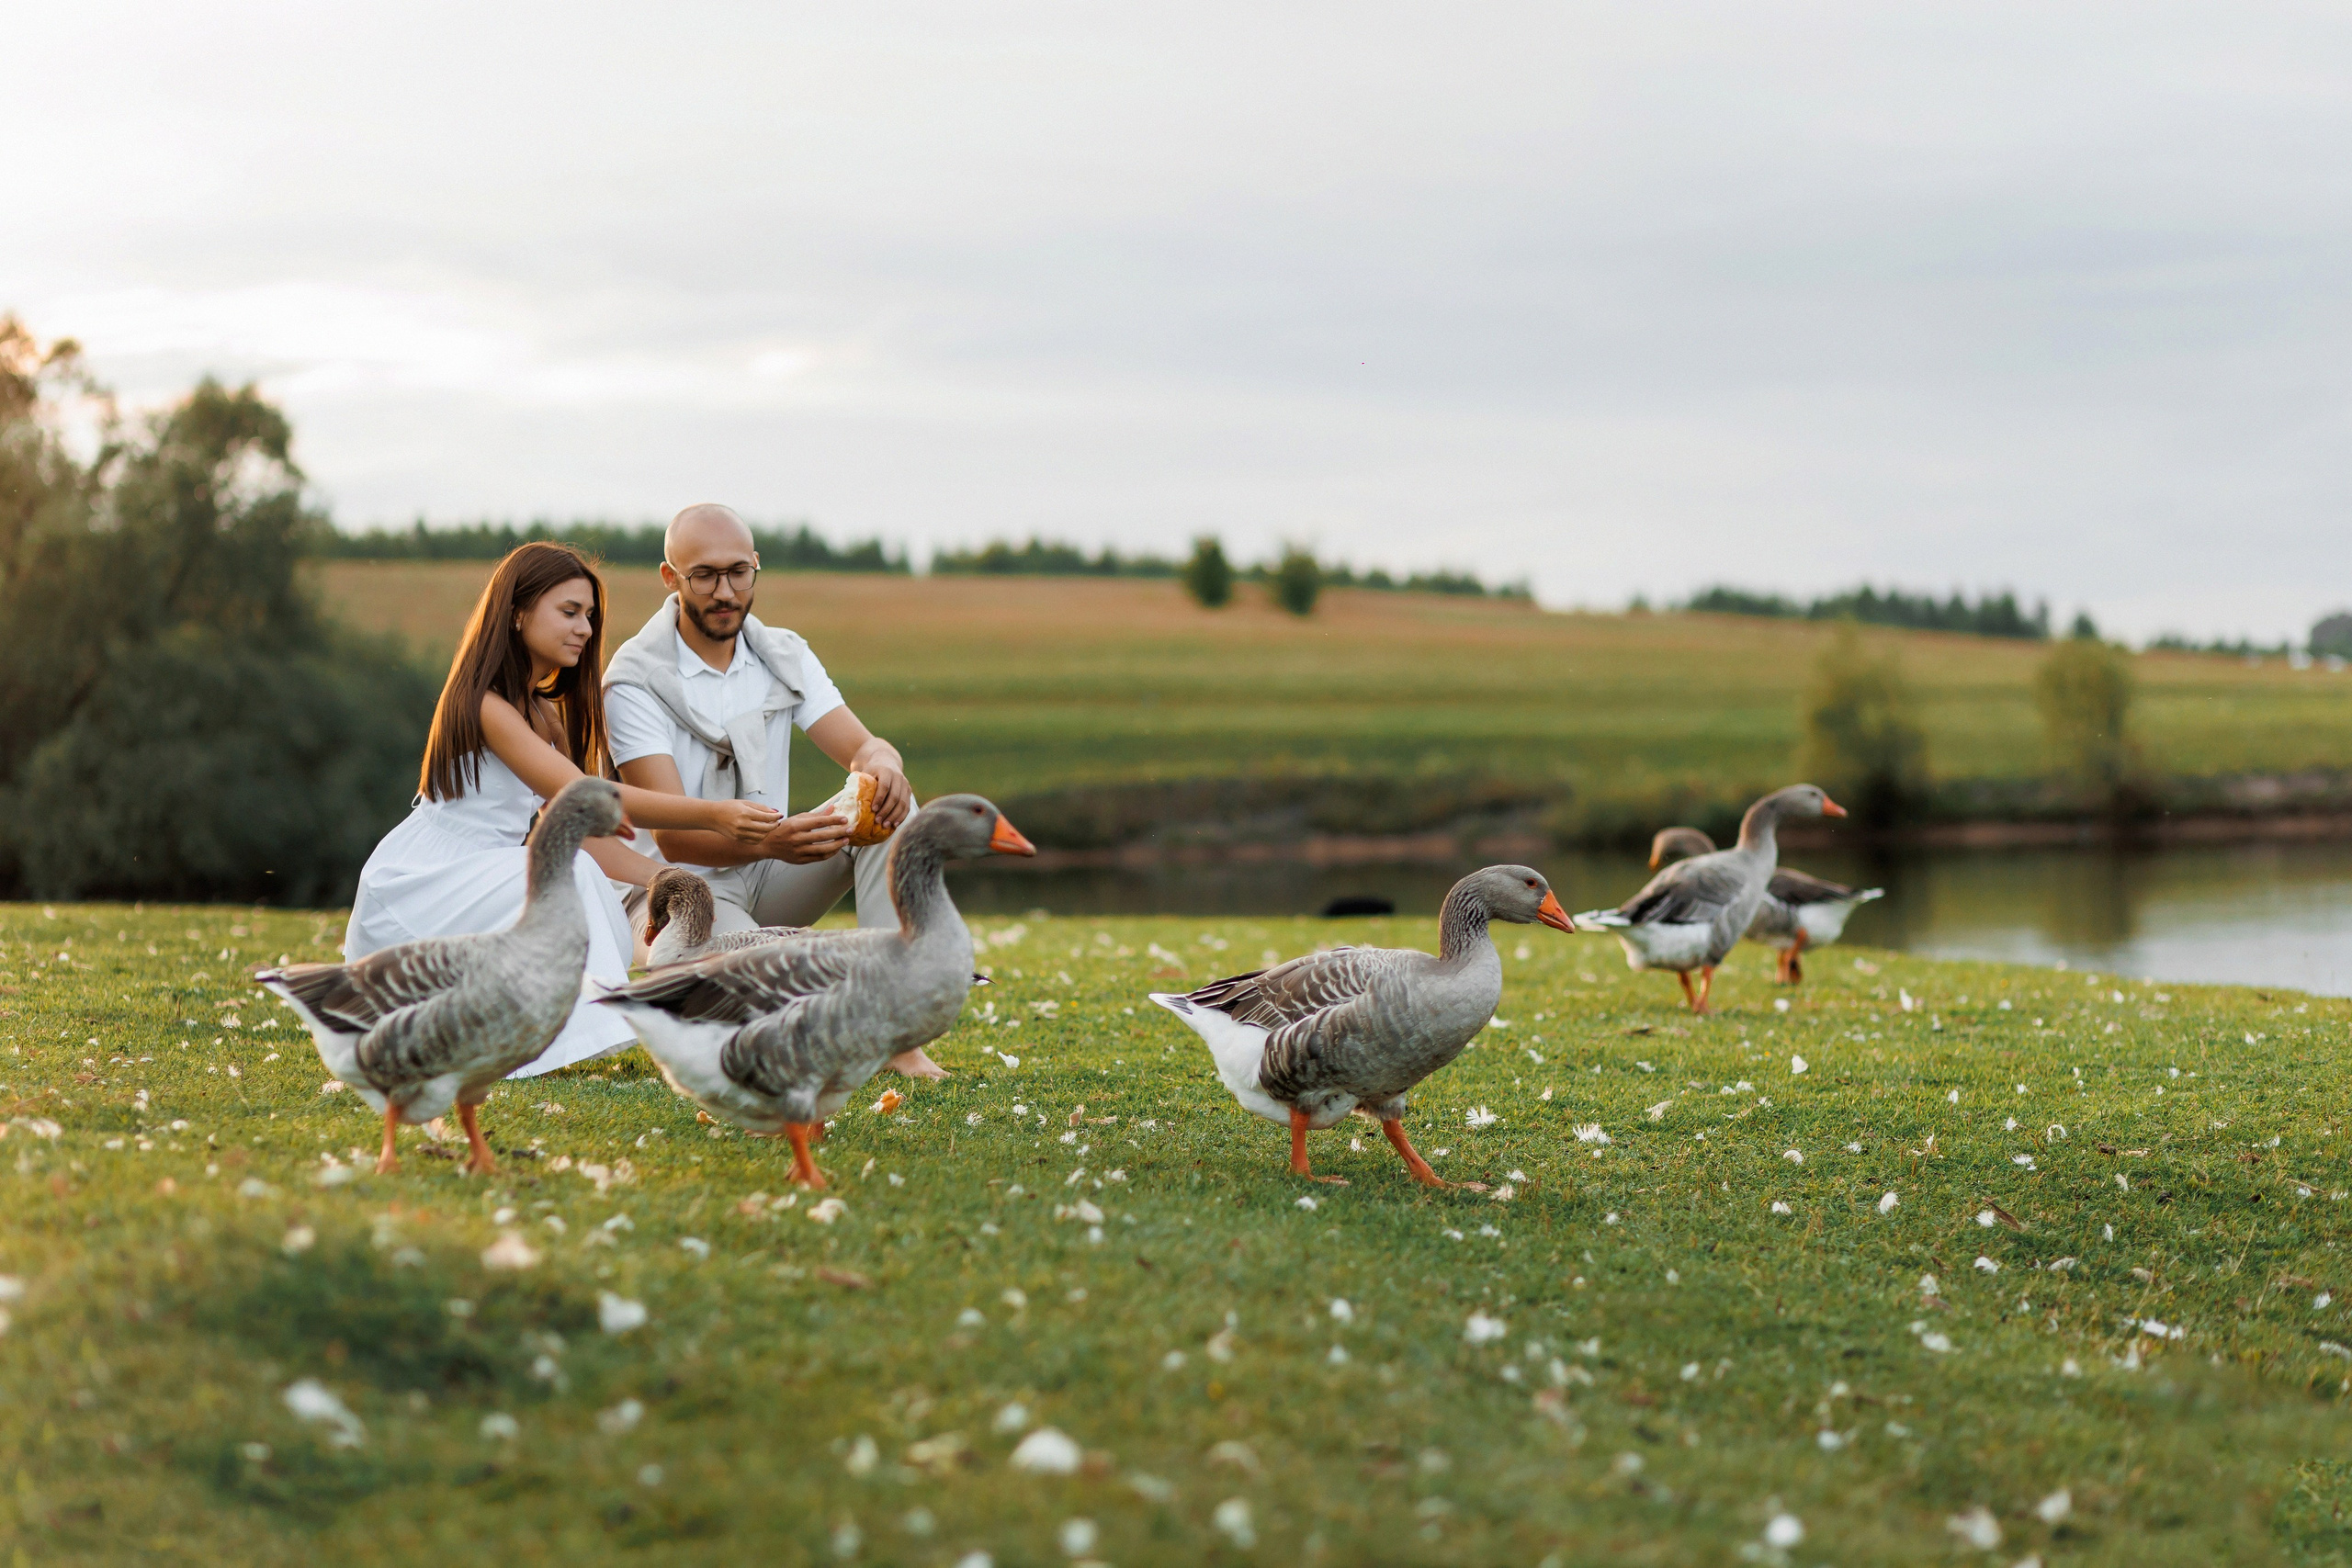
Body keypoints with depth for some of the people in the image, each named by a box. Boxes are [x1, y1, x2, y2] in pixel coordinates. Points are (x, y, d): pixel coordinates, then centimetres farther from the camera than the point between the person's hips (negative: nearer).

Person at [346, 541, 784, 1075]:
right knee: (565, 876, -27)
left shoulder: (546, 716, 12)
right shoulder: (486, 705, -18)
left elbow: (589, 836, 5)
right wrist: (710, 815, -33)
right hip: (412, 889, -9)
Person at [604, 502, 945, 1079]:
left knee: (891, 804, -20)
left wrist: (881, 763, -35)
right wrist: (772, 842, -43)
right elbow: (672, 836, -24)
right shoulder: (633, 680, -15)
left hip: (769, 879, 6)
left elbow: (862, 746, -8)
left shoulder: (784, 656, 3)